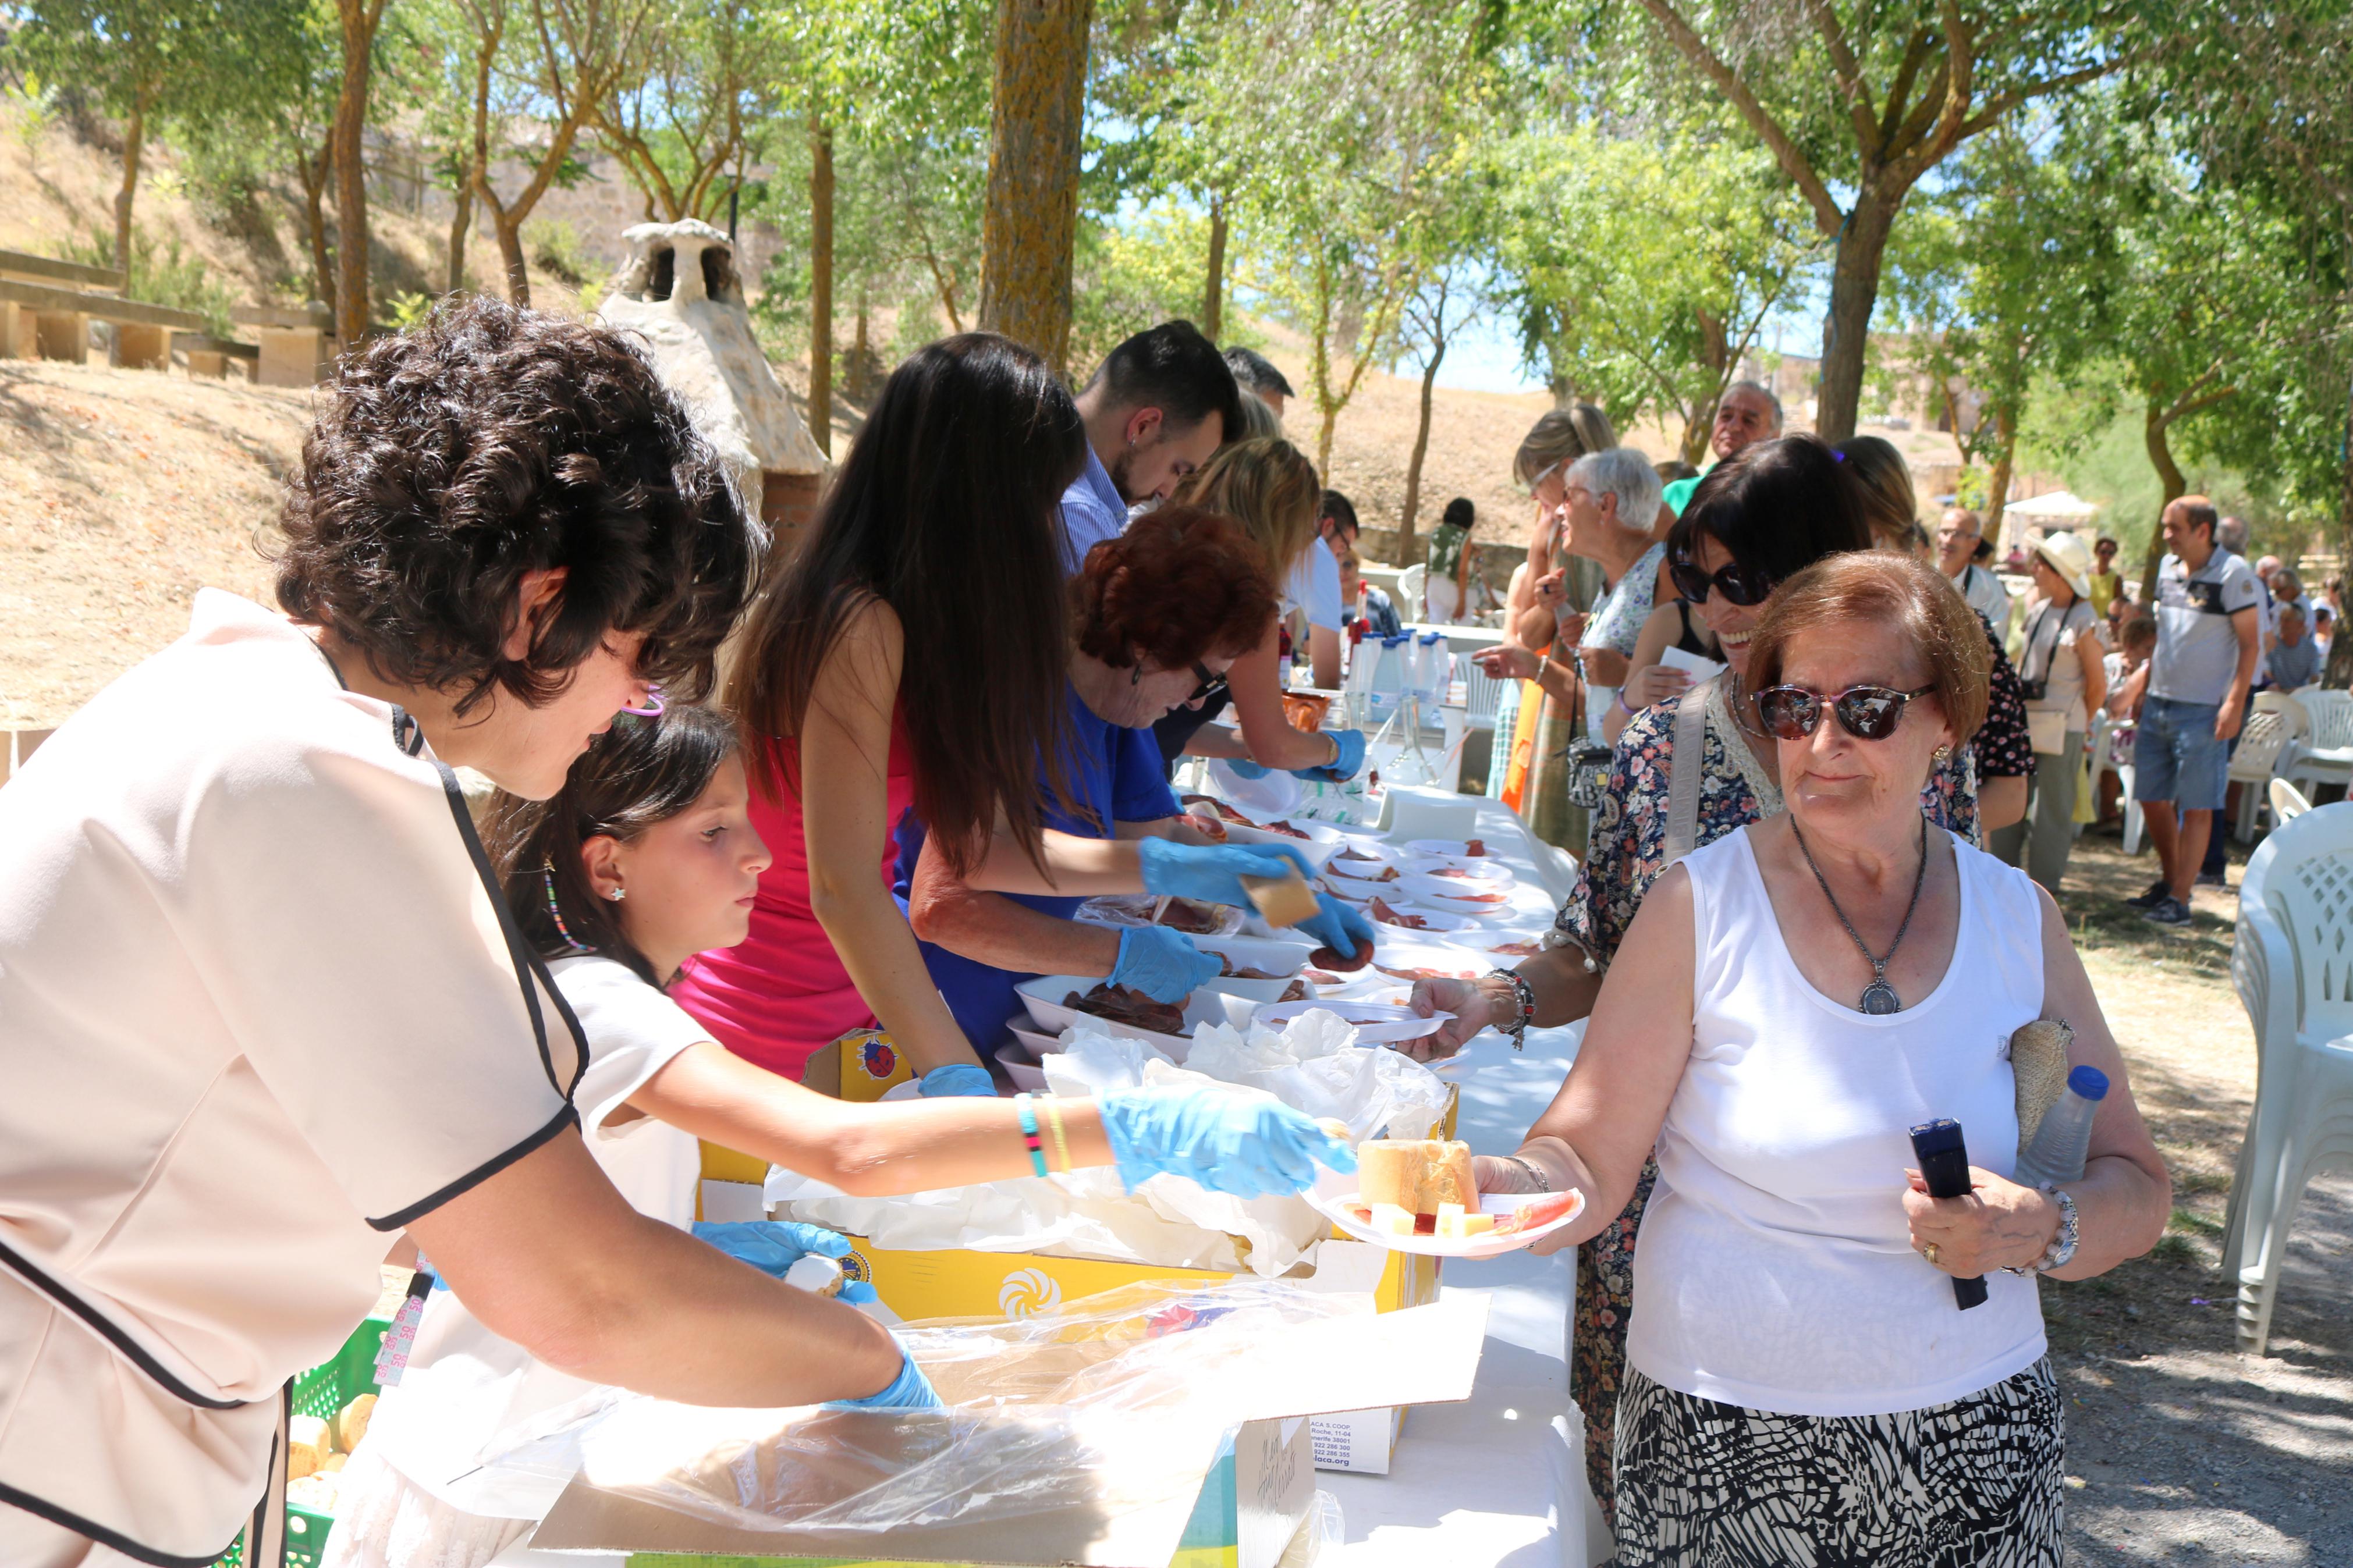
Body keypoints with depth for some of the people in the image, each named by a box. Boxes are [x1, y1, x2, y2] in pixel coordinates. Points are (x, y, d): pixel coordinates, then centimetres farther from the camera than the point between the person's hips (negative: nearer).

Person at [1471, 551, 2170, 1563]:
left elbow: (2136, 1190, 6)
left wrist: (2039, 1230, -15)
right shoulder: (1703, 905, -7)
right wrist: (1500, 1187, -31)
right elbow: (1586, 1164, -9)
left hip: (1974, 1453, 3)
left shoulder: (2017, 917, 2)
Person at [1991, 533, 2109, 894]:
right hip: (2024, 721, 7)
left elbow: (2098, 687, -5)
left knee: (2053, 810, 2)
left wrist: (2077, 723, 6)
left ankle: (2045, 890, 11)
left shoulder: (2082, 623, -11)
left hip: (2061, 729, -7)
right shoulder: (2037, 610, 9)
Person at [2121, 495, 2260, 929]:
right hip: (2159, 704, 7)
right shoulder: (2167, 567, 10)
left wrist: (2235, 703, -16)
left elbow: (2250, 644, -9)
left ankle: (2179, 900, 3)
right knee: (2151, 797, 12)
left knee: (2196, 807, -2)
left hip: (2202, 710, -7)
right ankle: (2170, 881, 29)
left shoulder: (2234, 573, -10)